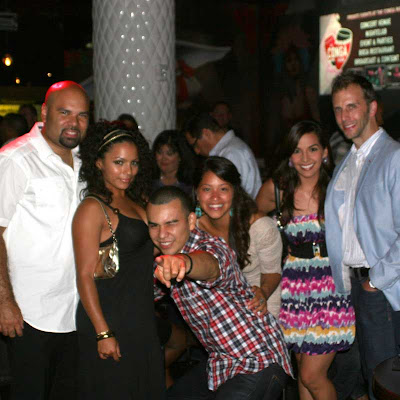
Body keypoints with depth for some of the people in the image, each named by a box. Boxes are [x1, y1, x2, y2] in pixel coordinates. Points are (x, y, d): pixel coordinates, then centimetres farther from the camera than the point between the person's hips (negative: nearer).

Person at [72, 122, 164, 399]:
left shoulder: (136, 200, 10)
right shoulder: (93, 208, -14)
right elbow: (85, 275, -18)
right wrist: (103, 333, -21)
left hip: (141, 320, 8)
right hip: (109, 322, -8)